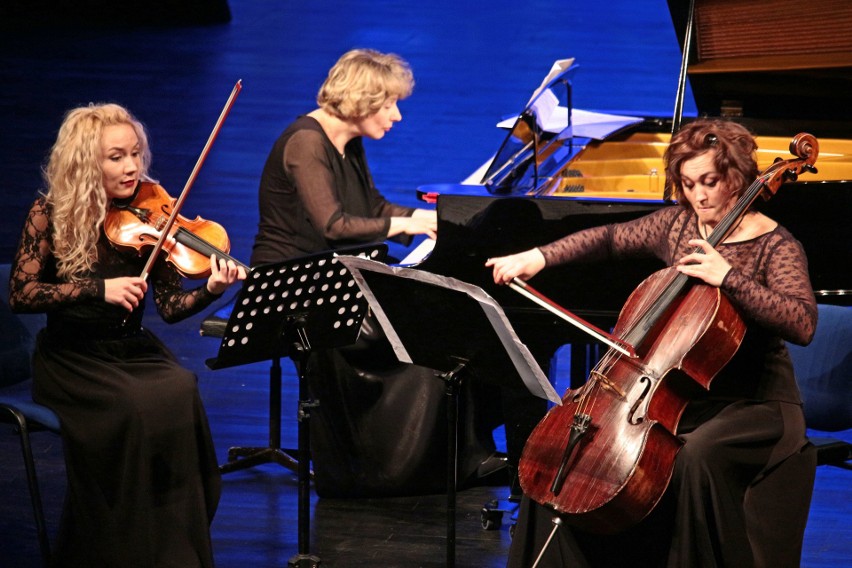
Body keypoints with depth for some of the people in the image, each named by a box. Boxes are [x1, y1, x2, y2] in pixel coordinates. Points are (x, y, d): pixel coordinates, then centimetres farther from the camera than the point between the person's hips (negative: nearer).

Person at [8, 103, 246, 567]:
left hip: (135, 351, 3)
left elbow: (170, 307, -1)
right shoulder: (51, 215, -4)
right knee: (136, 406, -33)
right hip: (72, 358, -3)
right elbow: (20, 294, -10)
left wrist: (210, 290, -22)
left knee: (181, 394, -29)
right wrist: (98, 289, -21)